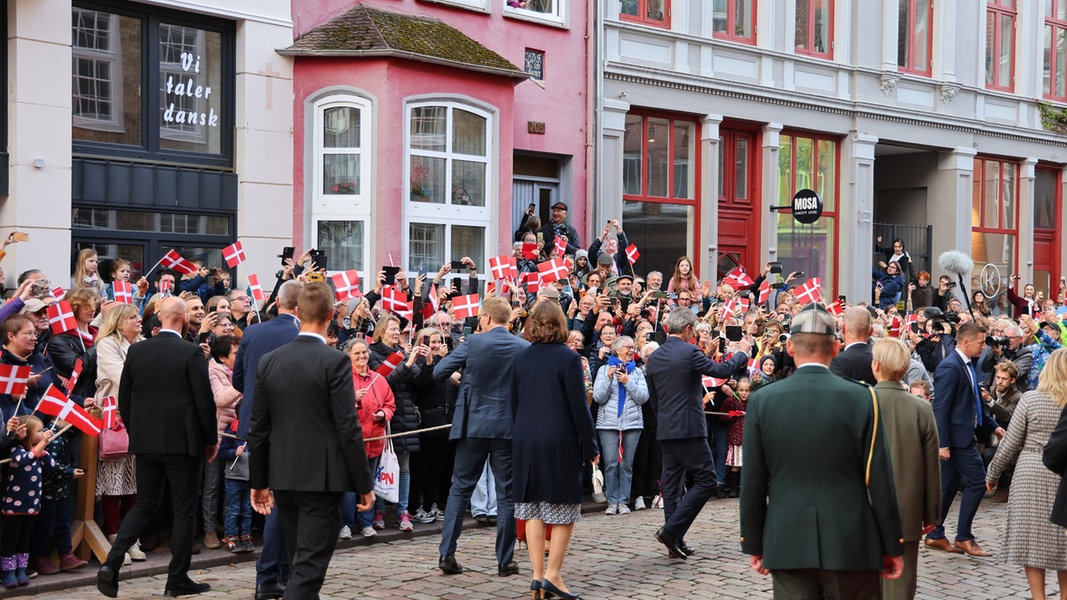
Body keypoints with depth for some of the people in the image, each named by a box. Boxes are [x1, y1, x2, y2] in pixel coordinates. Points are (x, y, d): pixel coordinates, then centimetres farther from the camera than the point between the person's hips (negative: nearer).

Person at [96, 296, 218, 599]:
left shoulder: (136, 351, 3)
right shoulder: (192, 353, -11)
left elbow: (124, 400, 8)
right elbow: (205, 400, -10)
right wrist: (211, 440, 1)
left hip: (145, 442, 5)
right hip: (183, 442, -4)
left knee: (144, 505, 15)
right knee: (184, 510, 6)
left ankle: (112, 563, -1)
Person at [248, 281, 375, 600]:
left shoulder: (269, 361, 4)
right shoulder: (335, 361, -12)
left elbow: (258, 429, 7)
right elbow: (348, 428, -13)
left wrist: (258, 481, 16)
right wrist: (364, 484, -5)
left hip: (283, 478, 6)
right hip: (322, 478, -5)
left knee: (301, 561, 18)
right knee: (309, 566, -4)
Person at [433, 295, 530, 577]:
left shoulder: (473, 343, -8)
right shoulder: (525, 348, -4)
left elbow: (438, 373, -3)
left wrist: (457, 375, 18)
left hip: (473, 426, 0)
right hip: (509, 427, 1)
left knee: (460, 488, 10)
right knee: (507, 494, 7)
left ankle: (447, 553, 6)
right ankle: (505, 561, 9)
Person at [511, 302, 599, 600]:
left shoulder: (520, 358, 5)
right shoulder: (568, 358, -10)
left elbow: (514, 404, 10)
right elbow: (579, 407, -10)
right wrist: (590, 446, -3)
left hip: (526, 441, 5)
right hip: (560, 442, -5)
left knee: (533, 510, 7)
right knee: (564, 510, 3)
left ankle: (537, 575, 6)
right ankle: (552, 574, -2)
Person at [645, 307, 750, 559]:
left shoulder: (654, 357, 10)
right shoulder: (689, 352, -12)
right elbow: (721, 370, -5)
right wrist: (741, 353, 13)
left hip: (665, 429, 8)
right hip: (689, 428, -8)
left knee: (672, 483, 11)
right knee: (706, 481, -3)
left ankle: (675, 540, 12)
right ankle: (671, 530, -10)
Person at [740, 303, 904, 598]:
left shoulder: (762, 400, -3)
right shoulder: (861, 398, -6)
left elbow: (752, 481, 0)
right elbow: (879, 478, -4)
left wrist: (753, 543, 10)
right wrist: (892, 546, 4)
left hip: (787, 543, 1)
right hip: (851, 543, -1)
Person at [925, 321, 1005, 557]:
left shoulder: (967, 365, 13)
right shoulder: (950, 367, -17)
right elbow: (940, 408, -20)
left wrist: (992, 426, 19)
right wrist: (942, 444, -22)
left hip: (963, 435, 10)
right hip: (956, 437, -10)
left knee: (949, 486, 12)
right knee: (977, 481, -7)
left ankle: (935, 536, 19)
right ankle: (964, 537, 1)